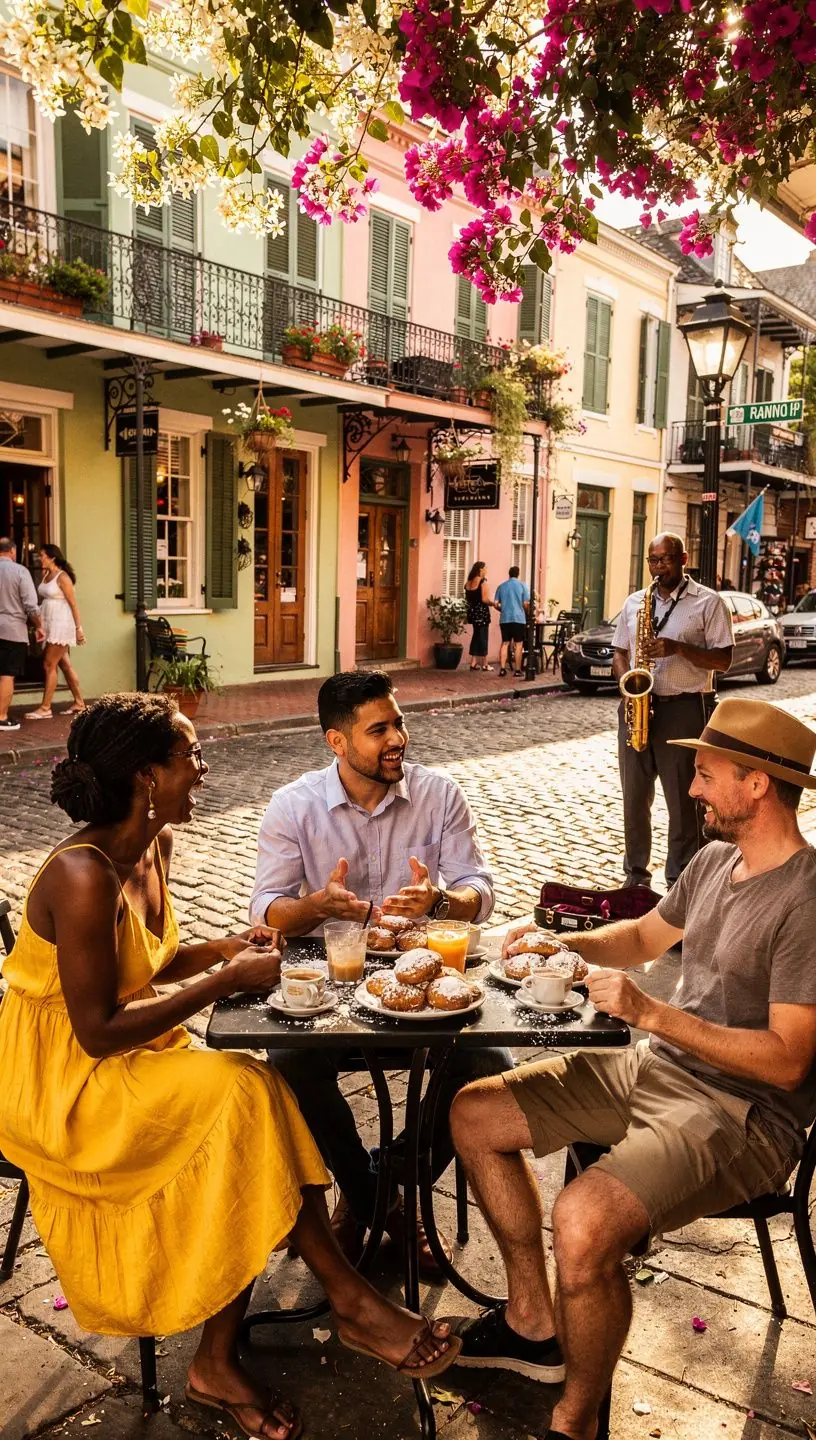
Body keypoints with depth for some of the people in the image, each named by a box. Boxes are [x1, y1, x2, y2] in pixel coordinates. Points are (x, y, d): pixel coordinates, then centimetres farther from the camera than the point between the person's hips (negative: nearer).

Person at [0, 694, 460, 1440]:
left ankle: (219, 1363, -1)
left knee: (245, 1107, -15)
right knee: (243, 1096, -24)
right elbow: (98, 1031, -26)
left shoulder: (155, 845, 2)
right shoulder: (84, 875, -26)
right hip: (62, 1081, -8)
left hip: (124, 1063, 8)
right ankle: (350, 1300, -6)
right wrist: (227, 980, -22)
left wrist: (224, 949, -3)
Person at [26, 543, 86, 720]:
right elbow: (41, 597, 8)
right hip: (50, 625, 9)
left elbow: (73, 604, -14)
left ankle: (45, 708, -4)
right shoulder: (46, 576, 12)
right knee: (65, 665, 11)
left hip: (61, 625, -9)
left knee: (49, 665, -8)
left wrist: (79, 628, -15)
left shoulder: (62, 577, -13)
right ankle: (79, 703, 18)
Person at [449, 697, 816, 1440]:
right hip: (654, 1069, 9)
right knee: (475, 1114, 6)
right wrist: (559, 942, 4)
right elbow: (644, 935, 21)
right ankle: (533, 1322, 20)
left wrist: (650, 1013, -25)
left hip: (741, 1115, -9)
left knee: (583, 1221, -33)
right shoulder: (714, 861, 6)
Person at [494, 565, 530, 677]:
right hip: (519, 618, -3)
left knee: (505, 643, 8)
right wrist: (528, 614, 15)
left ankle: (502, 669, 2)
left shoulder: (501, 586, 10)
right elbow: (526, 604, -4)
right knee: (518, 644, 2)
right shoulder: (522, 585, 1)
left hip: (504, 619, 3)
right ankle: (517, 670, 1)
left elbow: (496, 604, 8)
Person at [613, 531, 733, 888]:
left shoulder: (709, 602, -1)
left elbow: (723, 659, -5)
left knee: (684, 800, 0)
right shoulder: (634, 602, 13)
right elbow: (620, 652, 17)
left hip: (685, 709, -4)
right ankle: (636, 875, 23)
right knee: (634, 796, 10)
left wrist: (679, 648, -19)